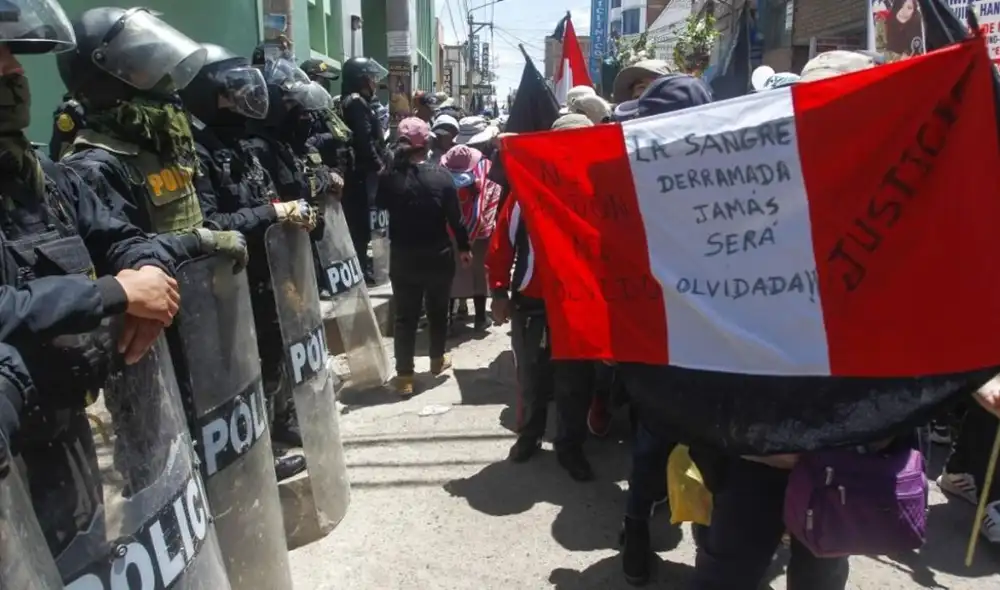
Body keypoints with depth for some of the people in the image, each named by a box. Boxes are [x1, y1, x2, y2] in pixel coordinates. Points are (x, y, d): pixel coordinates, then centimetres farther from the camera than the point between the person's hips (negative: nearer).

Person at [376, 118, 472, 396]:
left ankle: (404, 375, 6)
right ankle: (437, 360, 35)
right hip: (438, 255, 0)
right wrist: (464, 247, 7)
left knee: (405, 315, 7)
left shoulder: (391, 177, -11)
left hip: (403, 257, 0)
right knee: (438, 309, 19)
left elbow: (381, 205, 5)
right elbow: (455, 216, -6)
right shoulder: (441, 174, -10)